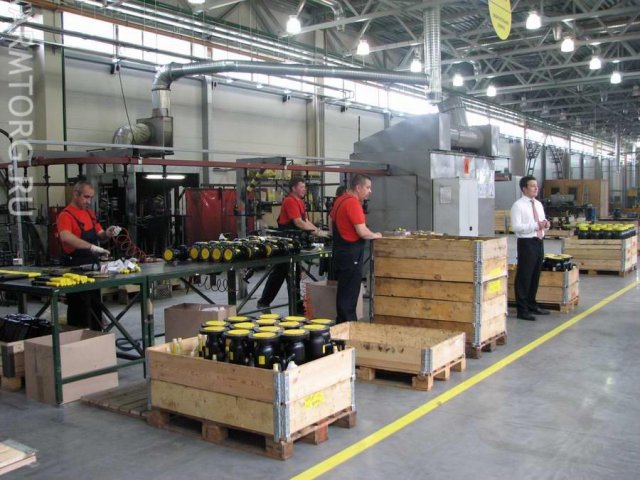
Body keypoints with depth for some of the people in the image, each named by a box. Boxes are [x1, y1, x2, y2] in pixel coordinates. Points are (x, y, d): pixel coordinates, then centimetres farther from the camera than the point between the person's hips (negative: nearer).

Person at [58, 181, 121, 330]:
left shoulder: (90, 213, 11)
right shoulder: (66, 215, -15)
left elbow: (99, 235, 18)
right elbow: (65, 237, -34)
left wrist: (108, 233, -6)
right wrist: (91, 247, -43)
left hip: (92, 267, 8)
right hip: (76, 268, -8)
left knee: (96, 307, 17)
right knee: (80, 311, 0)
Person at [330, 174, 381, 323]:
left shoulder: (340, 200, 10)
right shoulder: (353, 203, -19)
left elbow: (331, 220, 24)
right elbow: (362, 232, -23)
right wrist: (375, 235, -4)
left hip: (340, 249, 10)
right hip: (351, 254, -10)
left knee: (344, 293, 16)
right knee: (349, 295, -4)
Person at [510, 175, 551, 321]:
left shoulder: (539, 204, 14)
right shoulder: (518, 205, -10)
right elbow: (516, 227, -19)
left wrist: (546, 224, -3)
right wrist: (536, 225, -24)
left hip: (539, 242, 8)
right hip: (526, 243, -8)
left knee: (535, 276, 16)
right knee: (524, 277, -3)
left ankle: (532, 305, 29)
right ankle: (522, 309, 3)